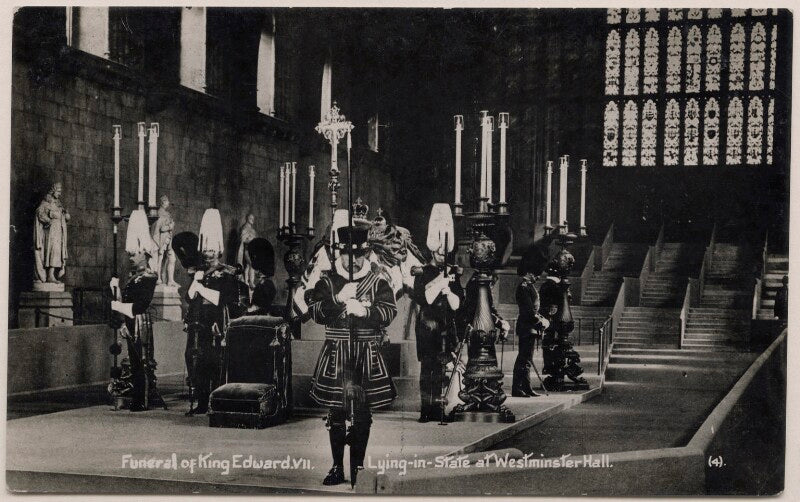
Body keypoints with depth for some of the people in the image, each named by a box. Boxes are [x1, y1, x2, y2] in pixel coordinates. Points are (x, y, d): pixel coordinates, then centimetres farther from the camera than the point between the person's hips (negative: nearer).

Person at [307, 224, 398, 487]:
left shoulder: (378, 283, 5)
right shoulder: (327, 282, 6)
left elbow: (389, 312, -7)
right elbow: (315, 312, -6)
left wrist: (364, 310, -21)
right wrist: (339, 299, -18)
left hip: (367, 357, 0)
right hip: (335, 355, 0)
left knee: (362, 414, 5)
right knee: (336, 413, 4)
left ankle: (358, 466, 15)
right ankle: (337, 468, 12)